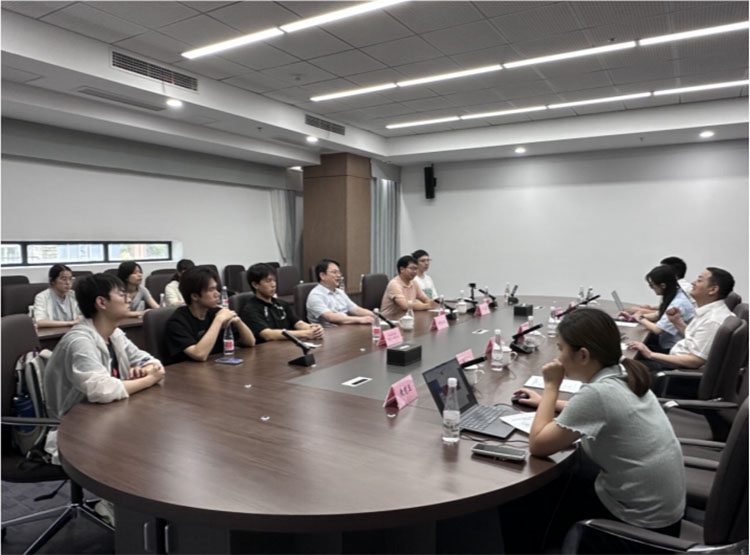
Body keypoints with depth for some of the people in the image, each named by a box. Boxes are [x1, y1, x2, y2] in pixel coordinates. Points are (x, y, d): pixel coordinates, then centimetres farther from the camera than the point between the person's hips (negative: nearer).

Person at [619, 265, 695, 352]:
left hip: (672, 350, -8)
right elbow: (657, 315, 19)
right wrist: (633, 316, 8)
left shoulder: (678, 303, -24)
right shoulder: (673, 296, 5)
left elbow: (657, 330, -25)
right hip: (665, 344, 8)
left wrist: (640, 318, -6)